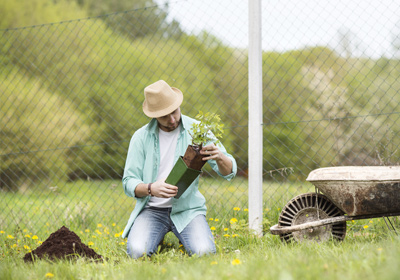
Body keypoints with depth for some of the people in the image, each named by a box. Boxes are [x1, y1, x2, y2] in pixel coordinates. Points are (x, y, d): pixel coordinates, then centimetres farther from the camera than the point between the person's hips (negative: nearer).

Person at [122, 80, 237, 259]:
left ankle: (184, 236, 10)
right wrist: (151, 188, -24)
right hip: (152, 209, 0)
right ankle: (157, 237, 10)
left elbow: (229, 172, -4)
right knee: (137, 252, -27)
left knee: (204, 252, -26)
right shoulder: (141, 137, -2)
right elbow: (129, 183, -2)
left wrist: (219, 157, -28)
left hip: (187, 209, 0)